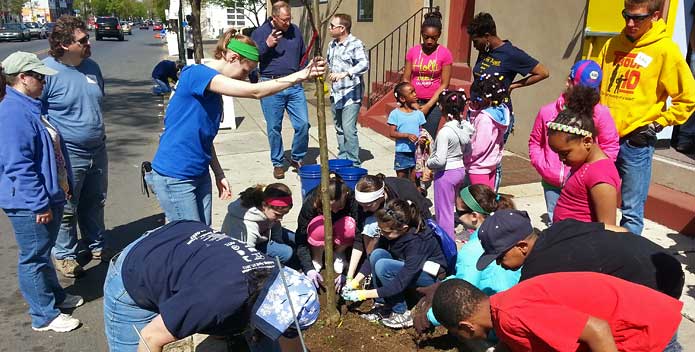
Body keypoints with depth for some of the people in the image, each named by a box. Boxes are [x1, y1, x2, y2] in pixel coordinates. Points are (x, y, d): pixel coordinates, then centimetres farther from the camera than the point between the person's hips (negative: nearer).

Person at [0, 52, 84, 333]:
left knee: (43, 252, 23)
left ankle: (55, 296, 39)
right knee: (34, 257, 4)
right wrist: (40, 204, -21)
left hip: (49, 196, 10)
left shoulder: (30, 107, 10)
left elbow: (53, 147, 19)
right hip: (30, 205, -10)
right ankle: (44, 316, 17)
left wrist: (65, 184, 22)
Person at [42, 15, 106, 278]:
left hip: (97, 151, 6)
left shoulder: (92, 66, 4)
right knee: (66, 210, 8)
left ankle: (96, 245, 38)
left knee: (95, 203, 20)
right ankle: (64, 254, 27)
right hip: (67, 155, -6)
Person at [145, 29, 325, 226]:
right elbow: (255, 91, -29)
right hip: (175, 178, -8)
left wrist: (219, 174, 15)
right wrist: (300, 76, -27)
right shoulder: (195, 74, -18)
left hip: (200, 175, 8)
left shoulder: (213, 89, 9)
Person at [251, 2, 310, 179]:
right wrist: (267, 45, -16)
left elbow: (303, 56, 23)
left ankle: (297, 158, 19)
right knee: (274, 128, 5)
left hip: (294, 86, 3)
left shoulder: (295, 31, 10)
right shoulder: (259, 33, 0)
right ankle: (278, 163, 21)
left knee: (303, 124, -2)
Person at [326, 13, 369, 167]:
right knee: (339, 129, 14)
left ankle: (353, 163, -4)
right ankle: (342, 158, 26)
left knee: (348, 129, -13)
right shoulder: (332, 44, 12)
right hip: (336, 94, 8)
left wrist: (344, 73, -35)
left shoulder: (355, 44, -12)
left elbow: (364, 64, -26)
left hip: (351, 95, -8)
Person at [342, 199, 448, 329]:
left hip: (432, 276, -7)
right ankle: (384, 304, -6)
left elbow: (400, 284, -33)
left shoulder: (417, 242, -35)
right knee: (377, 254, -19)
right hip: (408, 268, 7)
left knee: (383, 266, -29)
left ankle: (402, 314, -12)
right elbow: (372, 257, -4)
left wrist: (363, 294, -30)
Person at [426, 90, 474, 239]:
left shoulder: (445, 132, -24)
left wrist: (428, 163, -8)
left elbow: (440, 160, -26)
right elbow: (468, 151, 10)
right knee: (450, 206, 22)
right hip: (460, 170, 8)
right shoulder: (465, 128, -1)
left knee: (444, 210, 5)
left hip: (446, 173, -8)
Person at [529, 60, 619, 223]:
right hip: (552, 184, 3)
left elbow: (610, 147, 2)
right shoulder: (547, 112, 3)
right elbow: (535, 142, 14)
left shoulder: (600, 113, -3)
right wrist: (542, 167, 1)